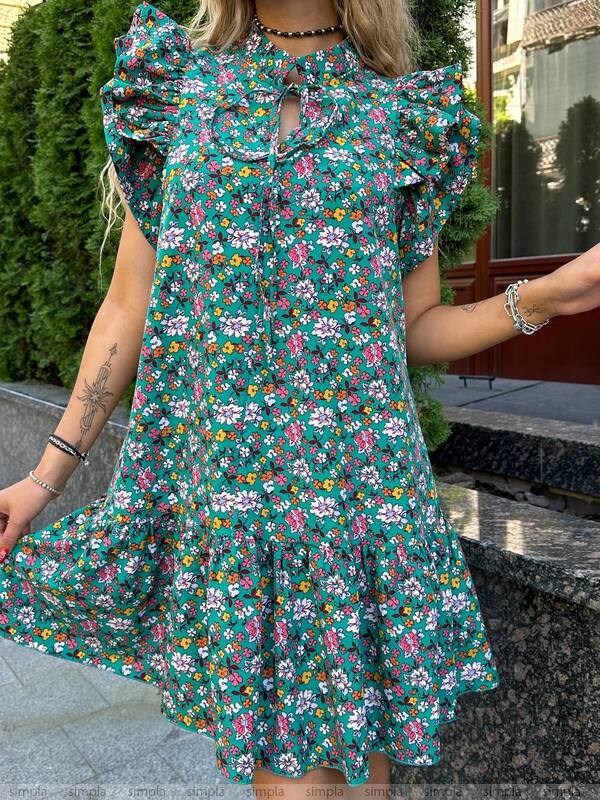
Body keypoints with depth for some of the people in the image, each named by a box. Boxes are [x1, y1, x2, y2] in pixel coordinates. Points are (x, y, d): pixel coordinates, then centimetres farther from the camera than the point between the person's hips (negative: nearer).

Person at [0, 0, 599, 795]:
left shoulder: (406, 115, 9)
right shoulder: (177, 89, 10)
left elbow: (415, 326, 10)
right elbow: (128, 305, 7)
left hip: (361, 468, 1)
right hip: (216, 478, 0)